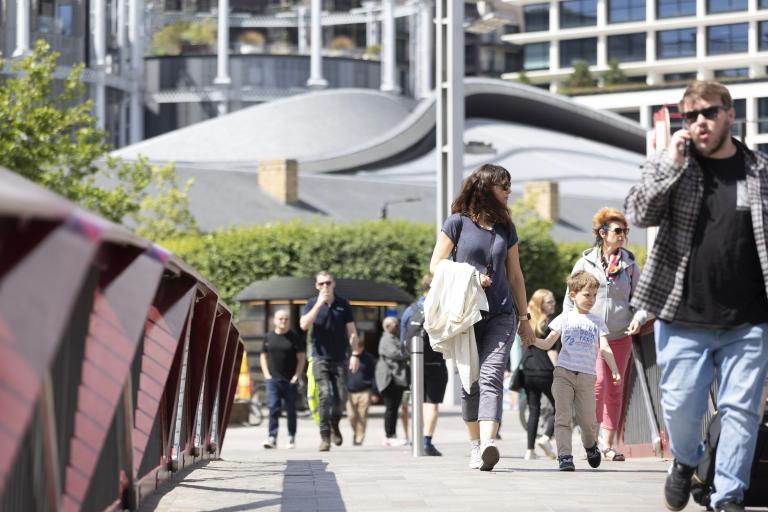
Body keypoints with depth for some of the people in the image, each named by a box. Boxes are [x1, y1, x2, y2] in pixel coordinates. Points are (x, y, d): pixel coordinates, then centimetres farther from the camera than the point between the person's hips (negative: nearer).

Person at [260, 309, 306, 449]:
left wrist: (296, 376, -7)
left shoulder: (294, 337, 1)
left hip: (290, 380, -1)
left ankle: (291, 438, 17)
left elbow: (302, 357, 1)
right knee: (273, 408, -10)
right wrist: (266, 373, 4)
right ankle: (272, 438, -14)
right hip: (272, 379, 1)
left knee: (290, 410, 6)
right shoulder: (269, 337, 8)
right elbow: (263, 356, 16)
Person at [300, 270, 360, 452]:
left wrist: (355, 354, 0)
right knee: (325, 394, -15)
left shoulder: (343, 304, 5)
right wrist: (319, 304, -18)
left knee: (341, 397, -1)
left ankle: (334, 425, 28)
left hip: (340, 359, 2)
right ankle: (325, 436, -11)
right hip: (320, 358, -2)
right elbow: (304, 325, -14)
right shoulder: (312, 304, 2)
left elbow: (352, 331, 8)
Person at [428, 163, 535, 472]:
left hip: (500, 315, 1)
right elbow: (436, 264, 2)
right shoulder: (458, 222, 3)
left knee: (491, 378, -15)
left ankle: (488, 444, -31)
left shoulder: (506, 228, 14)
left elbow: (515, 275, 20)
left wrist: (525, 318, 19)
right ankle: (475, 446, 17)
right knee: (469, 383, 4)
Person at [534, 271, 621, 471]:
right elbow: (548, 343, 7)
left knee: (587, 420, 1)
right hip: (563, 373, -1)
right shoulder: (565, 318, 11)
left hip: (587, 376, 1)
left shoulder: (597, 321, 15)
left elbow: (604, 348, 9)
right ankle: (565, 456, -12)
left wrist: (615, 371, -4)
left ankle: (590, 445, 31)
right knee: (563, 416, -11)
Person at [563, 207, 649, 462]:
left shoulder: (629, 264, 6)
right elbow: (570, 299, 7)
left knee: (615, 389, 5)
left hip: (621, 336, 3)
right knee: (599, 381, -17)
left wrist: (638, 317, -10)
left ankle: (609, 445, 11)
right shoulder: (585, 263, 1)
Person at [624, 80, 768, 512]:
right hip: (685, 318, 0)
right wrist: (671, 163, -15)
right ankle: (685, 462, 34)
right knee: (681, 405, 4)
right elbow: (640, 213, -9)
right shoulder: (670, 167, 5)